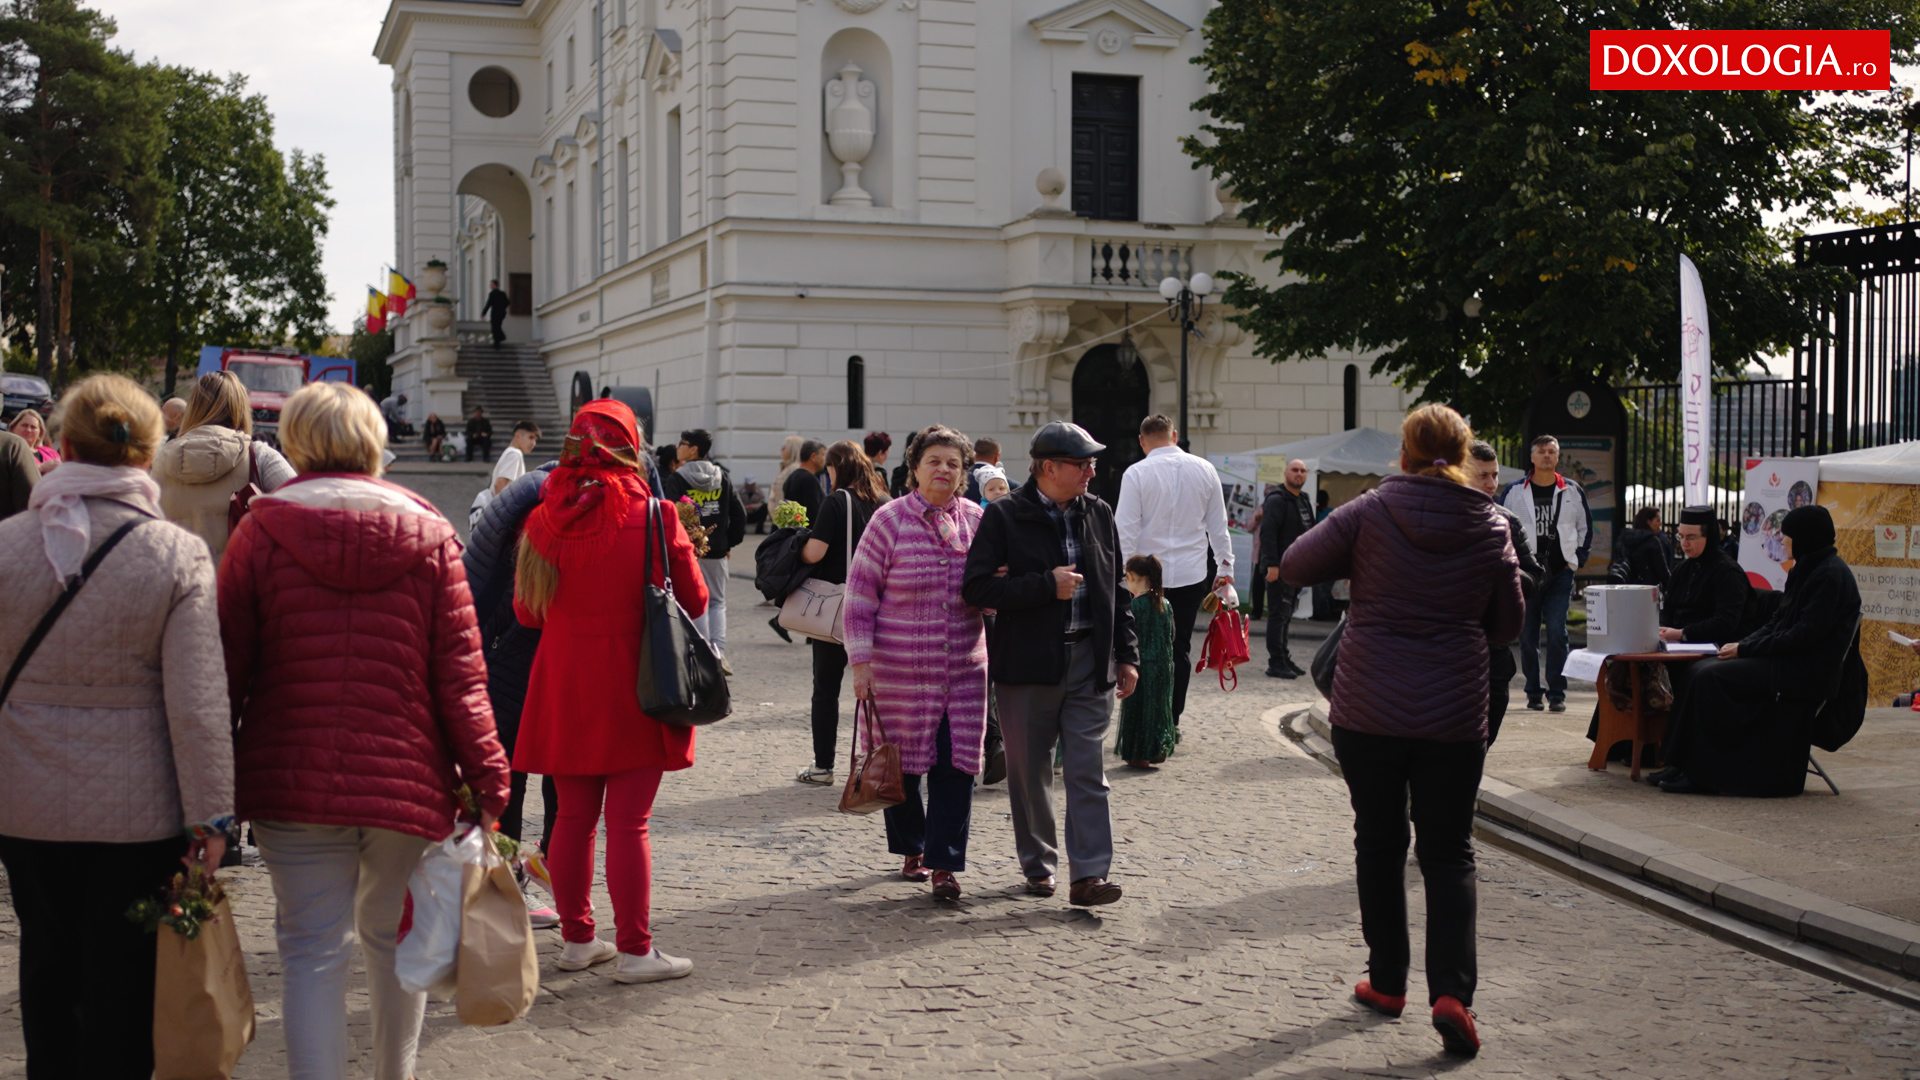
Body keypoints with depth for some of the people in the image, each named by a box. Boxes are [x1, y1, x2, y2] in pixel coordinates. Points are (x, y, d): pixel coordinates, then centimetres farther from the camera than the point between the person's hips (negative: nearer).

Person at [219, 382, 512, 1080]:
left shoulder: (262, 530, 0)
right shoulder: (427, 533, 1)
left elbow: (228, 664, 0)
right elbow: (460, 670, -2)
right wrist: (485, 774, 3)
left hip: (294, 783, -1)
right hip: (407, 778, 1)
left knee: (313, 949, 2)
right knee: (394, 936, 19)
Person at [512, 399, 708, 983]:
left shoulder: (543, 521, -1)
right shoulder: (655, 518, -9)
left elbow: (526, 610, 8)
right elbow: (695, 600, 0)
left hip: (564, 688, 3)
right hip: (635, 689, -3)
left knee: (574, 816, 13)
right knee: (628, 822, 0)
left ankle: (576, 939, 22)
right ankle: (634, 950, 5)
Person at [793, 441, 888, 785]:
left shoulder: (837, 501, -11)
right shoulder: (884, 502, 5)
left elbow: (814, 553, -18)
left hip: (835, 607, -5)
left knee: (826, 687, 4)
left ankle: (823, 766, 7)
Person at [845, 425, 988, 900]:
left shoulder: (977, 521, 5)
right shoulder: (889, 521, -5)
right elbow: (860, 593, -3)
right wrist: (861, 662, -8)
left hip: (963, 667, 2)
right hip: (899, 668, -2)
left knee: (956, 765, -3)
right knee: (901, 763, 9)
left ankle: (944, 864, 5)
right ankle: (911, 851, 29)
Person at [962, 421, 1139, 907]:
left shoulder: (1099, 515, 9)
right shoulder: (1004, 517, -5)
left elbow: (1118, 589, 15)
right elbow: (977, 588, -12)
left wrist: (1126, 655, 10)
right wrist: (1047, 585, -16)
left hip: (1089, 662, 3)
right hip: (1027, 663, -2)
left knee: (1088, 770, -3)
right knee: (1029, 772, 8)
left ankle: (1089, 875, -4)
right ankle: (1038, 866, 24)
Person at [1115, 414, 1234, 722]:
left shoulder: (1137, 473, -8)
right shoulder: (1205, 470, 4)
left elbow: (1126, 529, -10)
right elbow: (1218, 525, 9)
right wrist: (1225, 566, 16)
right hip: (1191, 575, 3)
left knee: (1146, 649, 4)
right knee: (1180, 648, 10)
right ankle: (1171, 722, 12)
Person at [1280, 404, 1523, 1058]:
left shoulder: (1371, 512, -6)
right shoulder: (1490, 527, 0)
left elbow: (1295, 566, -4)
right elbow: (1507, 625, 8)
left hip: (1368, 711, -1)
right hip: (1455, 716, 1)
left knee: (1379, 843, 14)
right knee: (1448, 853, 7)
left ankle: (1387, 982, 22)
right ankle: (1452, 991, -8)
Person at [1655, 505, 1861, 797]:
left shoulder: (1831, 576, -14)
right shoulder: (1804, 570, 17)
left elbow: (1804, 635, -20)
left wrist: (1746, 649, -15)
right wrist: (1741, 644, 1)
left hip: (1806, 671, -10)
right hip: (1787, 661, 10)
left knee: (1710, 677, -21)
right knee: (1701, 670, -5)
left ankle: (1700, 774, -16)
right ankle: (1684, 767, -8)